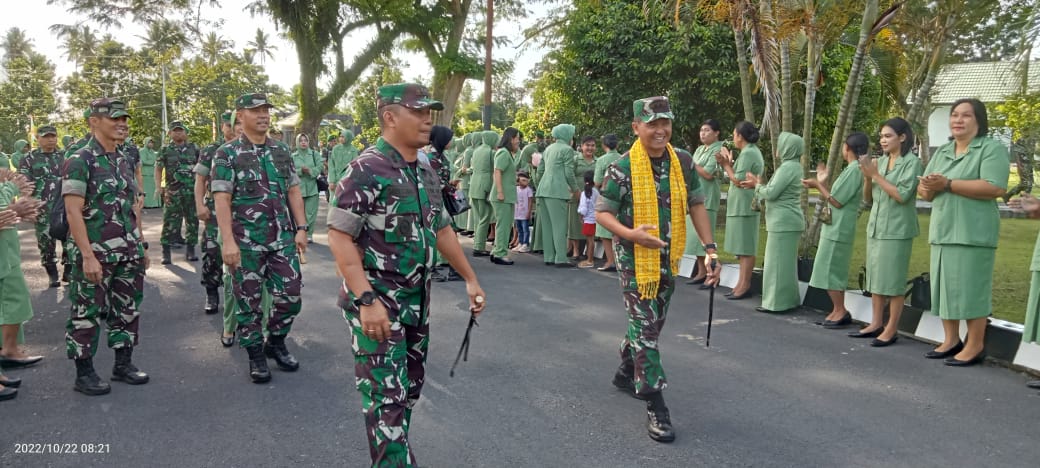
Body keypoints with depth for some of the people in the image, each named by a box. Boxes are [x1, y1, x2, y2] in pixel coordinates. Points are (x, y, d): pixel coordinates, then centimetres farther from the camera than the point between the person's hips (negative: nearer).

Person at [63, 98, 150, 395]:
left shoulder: (125, 161, 11)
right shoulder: (80, 161, -11)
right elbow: (73, 212, -16)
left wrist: (141, 246, 14)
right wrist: (88, 256, -21)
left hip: (129, 254, 7)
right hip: (96, 254, -7)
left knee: (128, 310, 13)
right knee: (87, 314, 3)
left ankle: (123, 365, 25)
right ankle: (84, 373, 14)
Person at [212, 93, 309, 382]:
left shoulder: (282, 151, 9)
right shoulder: (227, 154, -5)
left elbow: (294, 192, 11)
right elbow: (221, 200, -11)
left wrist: (301, 228, 3)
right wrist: (228, 241, -18)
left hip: (283, 238, 4)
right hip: (246, 242, -4)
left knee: (290, 295, 4)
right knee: (249, 301, 6)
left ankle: (276, 342, 26)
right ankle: (256, 356, 20)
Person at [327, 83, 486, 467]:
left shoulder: (426, 171, 8)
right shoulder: (367, 170, -16)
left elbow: (441, 229, 18)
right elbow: (339, 237, -20)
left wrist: (470, 279, 17)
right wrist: (367, 300, -26)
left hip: (417, 297, 8)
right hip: (376, 298, -8)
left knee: (411, 385, 16)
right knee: (387, 394, -5)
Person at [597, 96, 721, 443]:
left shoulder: (683, 164, -1)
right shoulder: (622, 169, -15)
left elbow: (696, 206, 6)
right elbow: (602, 213, -10)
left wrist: (710, 249, -1)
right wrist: (631, 234, -28)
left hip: (668, 258, 6)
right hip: (634, 258, -5)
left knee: (652, 322, 19)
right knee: (645, 326, -8)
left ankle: (626, 372, 42)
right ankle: (655, 406, -3)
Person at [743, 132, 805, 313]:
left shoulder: (787, 167, -16)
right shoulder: (793, 166, 15)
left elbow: (771, 193, -18)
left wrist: (756, 185, -1)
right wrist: (758, 185, 10)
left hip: (783, 221, -10)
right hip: (788, 220, 10)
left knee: (778, 261, -5)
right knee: (786, 261, 14)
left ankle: (777, 302, 0)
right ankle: (787, 299, 21)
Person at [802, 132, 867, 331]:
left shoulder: (854, 169, -16)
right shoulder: (853, 169, 13)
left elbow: (837, 202, -17)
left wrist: (817, 185, -10)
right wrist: (823, 183, 17)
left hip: (838, 229, -10)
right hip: (836, 228, 10)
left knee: (829, 270, -5)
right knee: (833, 271, 13)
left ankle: (840, 311, 2)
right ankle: (838, 311, 18)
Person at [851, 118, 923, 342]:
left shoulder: (912, 162, -6)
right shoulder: (880, 161, 11)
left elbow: (902, 195, -17)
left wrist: (876, 175, -15)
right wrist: (867, 177, -4)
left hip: (896, 230, -7)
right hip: (875, 227, 7)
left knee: (893, 281, -3)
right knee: (875, 278, 10)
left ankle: (891, 329, 2)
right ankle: (876, 323, 18)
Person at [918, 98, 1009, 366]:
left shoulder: (992, 148, -4)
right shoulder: (941, 153, 17)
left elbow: (996, 188, -18)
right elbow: (924, 191, 14)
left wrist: (948, 184, -19)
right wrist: (929, 187, -11)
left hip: (973, 233, -7)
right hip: (942, 232, 7)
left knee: (970, 288, -4)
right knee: (945, 286, 9)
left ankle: (975, 346, 5)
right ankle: (951, 340, 19)